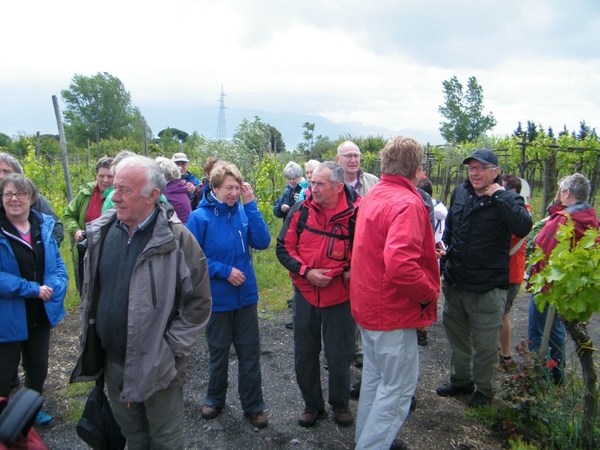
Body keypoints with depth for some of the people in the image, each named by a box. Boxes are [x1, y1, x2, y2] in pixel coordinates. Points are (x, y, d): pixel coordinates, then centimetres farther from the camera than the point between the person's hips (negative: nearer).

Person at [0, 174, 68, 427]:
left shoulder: (44, 226, 1)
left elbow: (58, 264, 2)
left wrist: (54, 289, -15)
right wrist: (32, 289, -24)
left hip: (41, 313, 5)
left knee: (38, 367, 21)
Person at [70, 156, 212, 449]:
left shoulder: (177, 239, -17)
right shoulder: (101, 232, -1)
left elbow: (198, 303, -13)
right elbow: (90, 292, 12)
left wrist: (172, 350, -13)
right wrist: (90, 342, 10)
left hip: (157, 366, -5)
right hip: (112, 362, 5)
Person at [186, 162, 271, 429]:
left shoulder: (243, 212, -4)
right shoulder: (200, 217, -13)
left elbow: (262, 242, -14)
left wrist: (250, 204, -18)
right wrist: (224, 270, -18)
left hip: (246, 296, 2)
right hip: (217, 299, -2)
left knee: (250, 353, 10)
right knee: (219, 352, 17)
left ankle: (253, 406, 27)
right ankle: (215, 399, 40)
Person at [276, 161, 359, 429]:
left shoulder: (356, 213, -15)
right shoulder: (301, 210, -7)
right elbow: (284, 248, -2)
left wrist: (352, 272, -16)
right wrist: (306, 271, -13)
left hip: (340, 294, -3)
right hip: (305, 291, 3)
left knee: (339, 354, 11)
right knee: (304, 352, 14)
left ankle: (340, 404, 36)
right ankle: (312, 403, 36)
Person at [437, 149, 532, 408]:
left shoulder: (508, 200, -10)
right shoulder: (460, 193, 5)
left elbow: (523, 228, -31)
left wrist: (498, 195, -25)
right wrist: (442, 265, 10)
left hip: (487, 288, -5)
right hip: (454, 283, 5)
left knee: (485, 345, 9)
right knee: (457, 338, 20)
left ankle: (484, 390, 30)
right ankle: (461, 381, 40)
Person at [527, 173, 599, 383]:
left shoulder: (562, 220, -24)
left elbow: (545, 254, -26)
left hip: (548, 284, -10)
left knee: (537, 333, 3)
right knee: (556, 329, 23)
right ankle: (556, 373, 35)